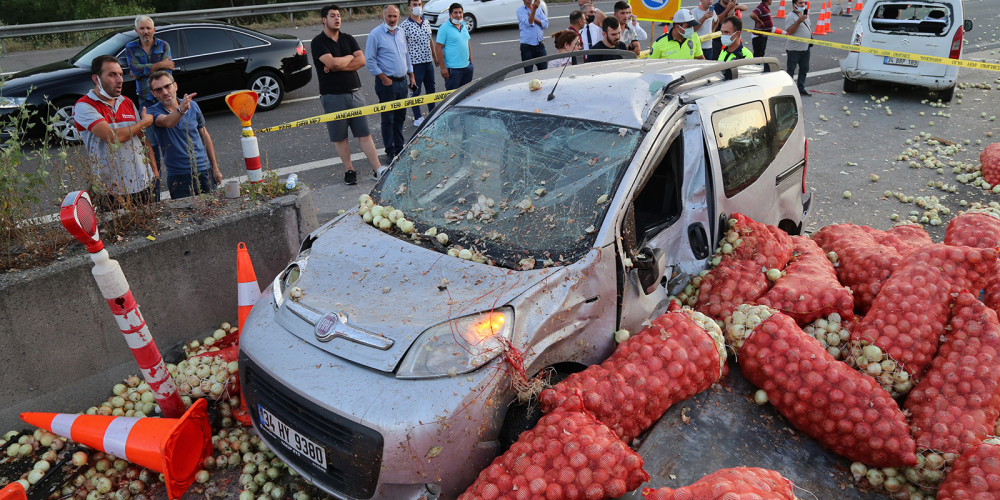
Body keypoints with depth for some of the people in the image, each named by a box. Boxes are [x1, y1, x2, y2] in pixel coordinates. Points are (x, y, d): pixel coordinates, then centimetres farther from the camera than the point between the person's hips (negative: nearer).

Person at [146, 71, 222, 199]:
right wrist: (181, 109, -52)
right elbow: (167, 122, -30)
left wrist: (215, 167, 8)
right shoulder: (154, 111, -7)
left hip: (204, 170, 3)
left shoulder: (193, 106, 3)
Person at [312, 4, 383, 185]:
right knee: (339, 137, 5)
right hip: (333, 96, -3)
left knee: (364, 133, 2)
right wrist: (350, 57, -2)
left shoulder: (348, 39, 10)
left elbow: (361, 61, -5)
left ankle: (377, 169, 3)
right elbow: (332, 62, -20)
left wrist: (337, 66, -13)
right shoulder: (318, 42, -4)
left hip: (354, 93, 3)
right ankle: (349, 170, 17)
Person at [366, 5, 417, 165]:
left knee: (400, 118, 13)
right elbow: (369, 60, -10)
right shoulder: (375, 34, -9)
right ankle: (390, 152, 8)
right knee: (388, 119, -1)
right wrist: (383, 78, -14)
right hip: (387, 83, -6)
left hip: (402, 81, 6)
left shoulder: (401, 33, 11)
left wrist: (411, 75, 17)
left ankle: (399, 148, 25)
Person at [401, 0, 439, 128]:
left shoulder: (426, 22, 8)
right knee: (416, 91, 3)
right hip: (415, 63, -6)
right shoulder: (405, 25, -12)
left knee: (431, 89, 16)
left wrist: (435, 57, 21)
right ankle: (418, 118, 14)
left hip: (428, 61, 6)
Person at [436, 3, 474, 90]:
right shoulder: (444, 28, -9)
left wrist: (471, 62, 14)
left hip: (467, 67, 7)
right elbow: (439, 48, -12)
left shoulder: (464, 26, 12)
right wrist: (443, 68, -16)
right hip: (453, 69, -7)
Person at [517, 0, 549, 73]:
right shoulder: (520, 10, -1)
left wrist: (534, 19, -9)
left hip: (540, 44, 3)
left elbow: (546, 24, 2)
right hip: (527, 46, -3)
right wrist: (534, 8, -23)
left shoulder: (539, 9, 11)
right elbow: (528, 23, -16)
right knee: (528, 73, 1)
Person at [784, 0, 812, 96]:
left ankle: (801, 89, 20)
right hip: (794, 49, -8)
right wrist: (799, 21, -29)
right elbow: (789, 31, -23)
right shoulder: (791, 17, -12)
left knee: (804, 69, 11)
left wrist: (810, 32, 11)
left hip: (805, 48, 8)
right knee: (790, 70, 0)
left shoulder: (805, 15, 15)